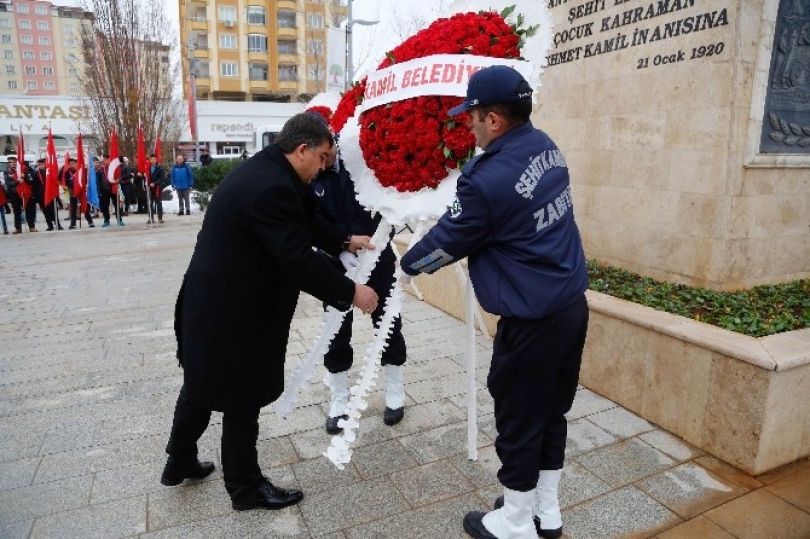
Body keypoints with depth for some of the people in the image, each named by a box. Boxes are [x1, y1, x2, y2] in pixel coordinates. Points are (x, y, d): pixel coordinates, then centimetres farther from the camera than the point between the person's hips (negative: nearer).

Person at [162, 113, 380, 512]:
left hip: (213, 302, 11)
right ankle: (245, 487, 28)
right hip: (231, 313, -11)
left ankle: (180, 461, 46)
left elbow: (304, 222, 16)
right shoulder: (271, 187, -27)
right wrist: (350, 292, -20)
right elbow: (300, 260, -29)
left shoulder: (263, 170, 7)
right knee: (242, 400, 7)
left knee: (202, 384, 25)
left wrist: (345, 242, 13)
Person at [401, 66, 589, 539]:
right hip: (572, 305, 9)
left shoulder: (489, 179, -22)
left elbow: (449, 240, -7)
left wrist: (408, 264, 11)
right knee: (551, 411, 20)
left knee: (519, 420, 10)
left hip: (532, 320, -8)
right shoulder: (546, 147, 4)